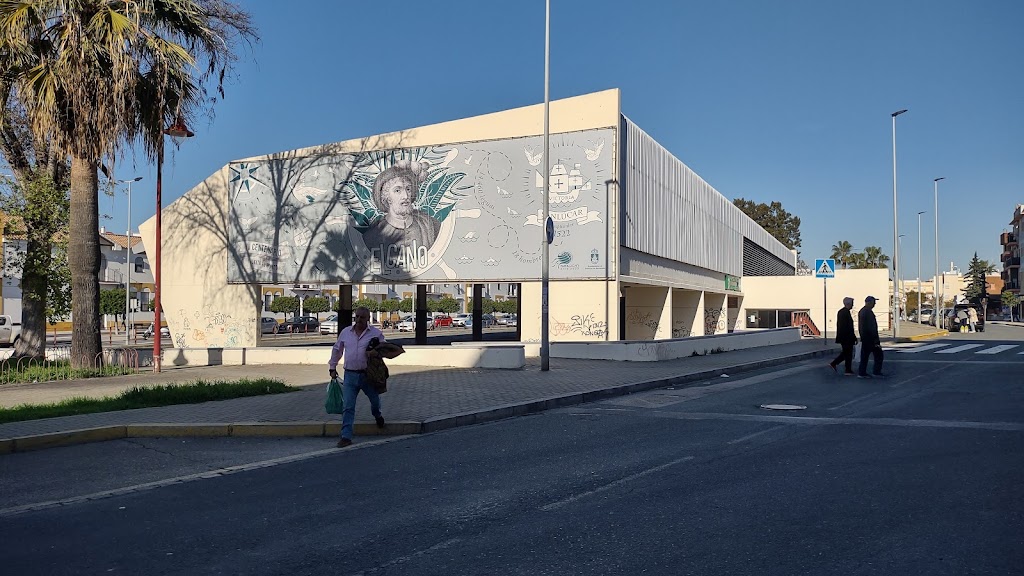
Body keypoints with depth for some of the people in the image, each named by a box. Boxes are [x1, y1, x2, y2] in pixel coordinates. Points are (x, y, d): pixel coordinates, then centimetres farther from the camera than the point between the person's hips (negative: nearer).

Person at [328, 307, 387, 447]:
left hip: (368, 375, -1)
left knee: (375, 400, 19)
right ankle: (346, 437, -4)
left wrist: (377, 352, -23)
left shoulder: (376, 333, -3)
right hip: (350, 375, 1)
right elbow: (336, 350, 18)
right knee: (348, 407, -5)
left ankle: (377, 416, 54)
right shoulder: (345, 332, 7)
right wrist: (332, 367, 16)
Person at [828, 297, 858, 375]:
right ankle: (848, 370, 8)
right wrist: (854, 338, -14)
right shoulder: (846, 312, -18)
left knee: (845, 352, 17)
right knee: (848, 353, 2)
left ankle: (833, 364, 11)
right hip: (847, 337, -9)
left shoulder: (840, 311, 11)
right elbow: (849, 327, -20)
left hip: (842, 336, 9)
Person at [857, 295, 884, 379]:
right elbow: (872, 327, -20)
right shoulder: (869, 312, -17)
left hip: (864, 338, 9)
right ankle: (876, 372, 3)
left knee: (864, 355, 10)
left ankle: (862, 373, 9)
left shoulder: (861, 312, 12)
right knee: (878, 354, 1)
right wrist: (876, 339, -18)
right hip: (870, 338, -9)